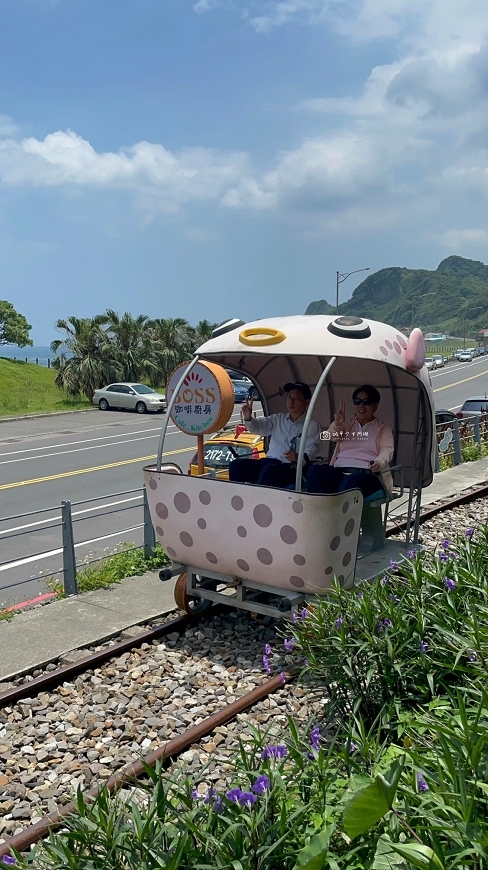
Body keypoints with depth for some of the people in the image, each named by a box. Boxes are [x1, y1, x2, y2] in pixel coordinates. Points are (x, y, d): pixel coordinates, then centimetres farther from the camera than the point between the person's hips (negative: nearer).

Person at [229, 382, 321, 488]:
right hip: (267, 462, 5)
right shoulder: (277, 419, 24)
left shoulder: (312, 426, 8)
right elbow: (257, 426, 12)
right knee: (236, 465, -18)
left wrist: (299, 456, -28)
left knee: (269, 471, -38)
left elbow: (311, 450, -5)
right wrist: (248, 417, -12)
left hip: (290, 467, -5)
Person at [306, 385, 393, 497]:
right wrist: (337, 424, -16)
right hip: (340, 472, 3)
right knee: (315, 471, -30)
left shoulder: (384, 428, 19)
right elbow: (332, 436, 8)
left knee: (350, 483, -40)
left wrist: (378, 463, -23)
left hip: (366, 474, -3)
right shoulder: (347, 425, 28)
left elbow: (387, 450, 1)